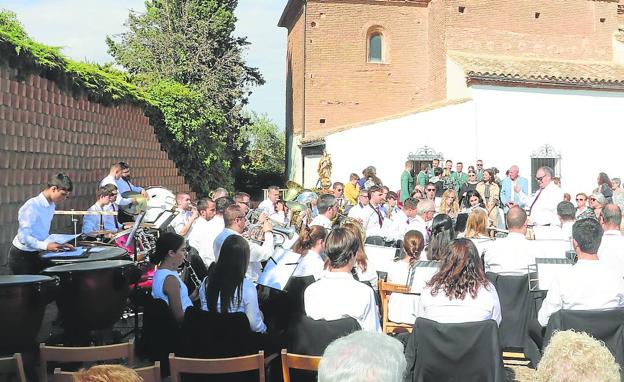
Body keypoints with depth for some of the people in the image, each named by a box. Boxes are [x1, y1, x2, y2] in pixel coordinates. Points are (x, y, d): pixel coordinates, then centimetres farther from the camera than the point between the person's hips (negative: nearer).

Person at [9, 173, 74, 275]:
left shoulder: (51, 206, 4)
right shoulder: (31, 206, -21)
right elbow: (24, 237, -24)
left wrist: (59, 244, -2)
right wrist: (46, 246, -31)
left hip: (36, 254, 7)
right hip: (22, 256, -7)